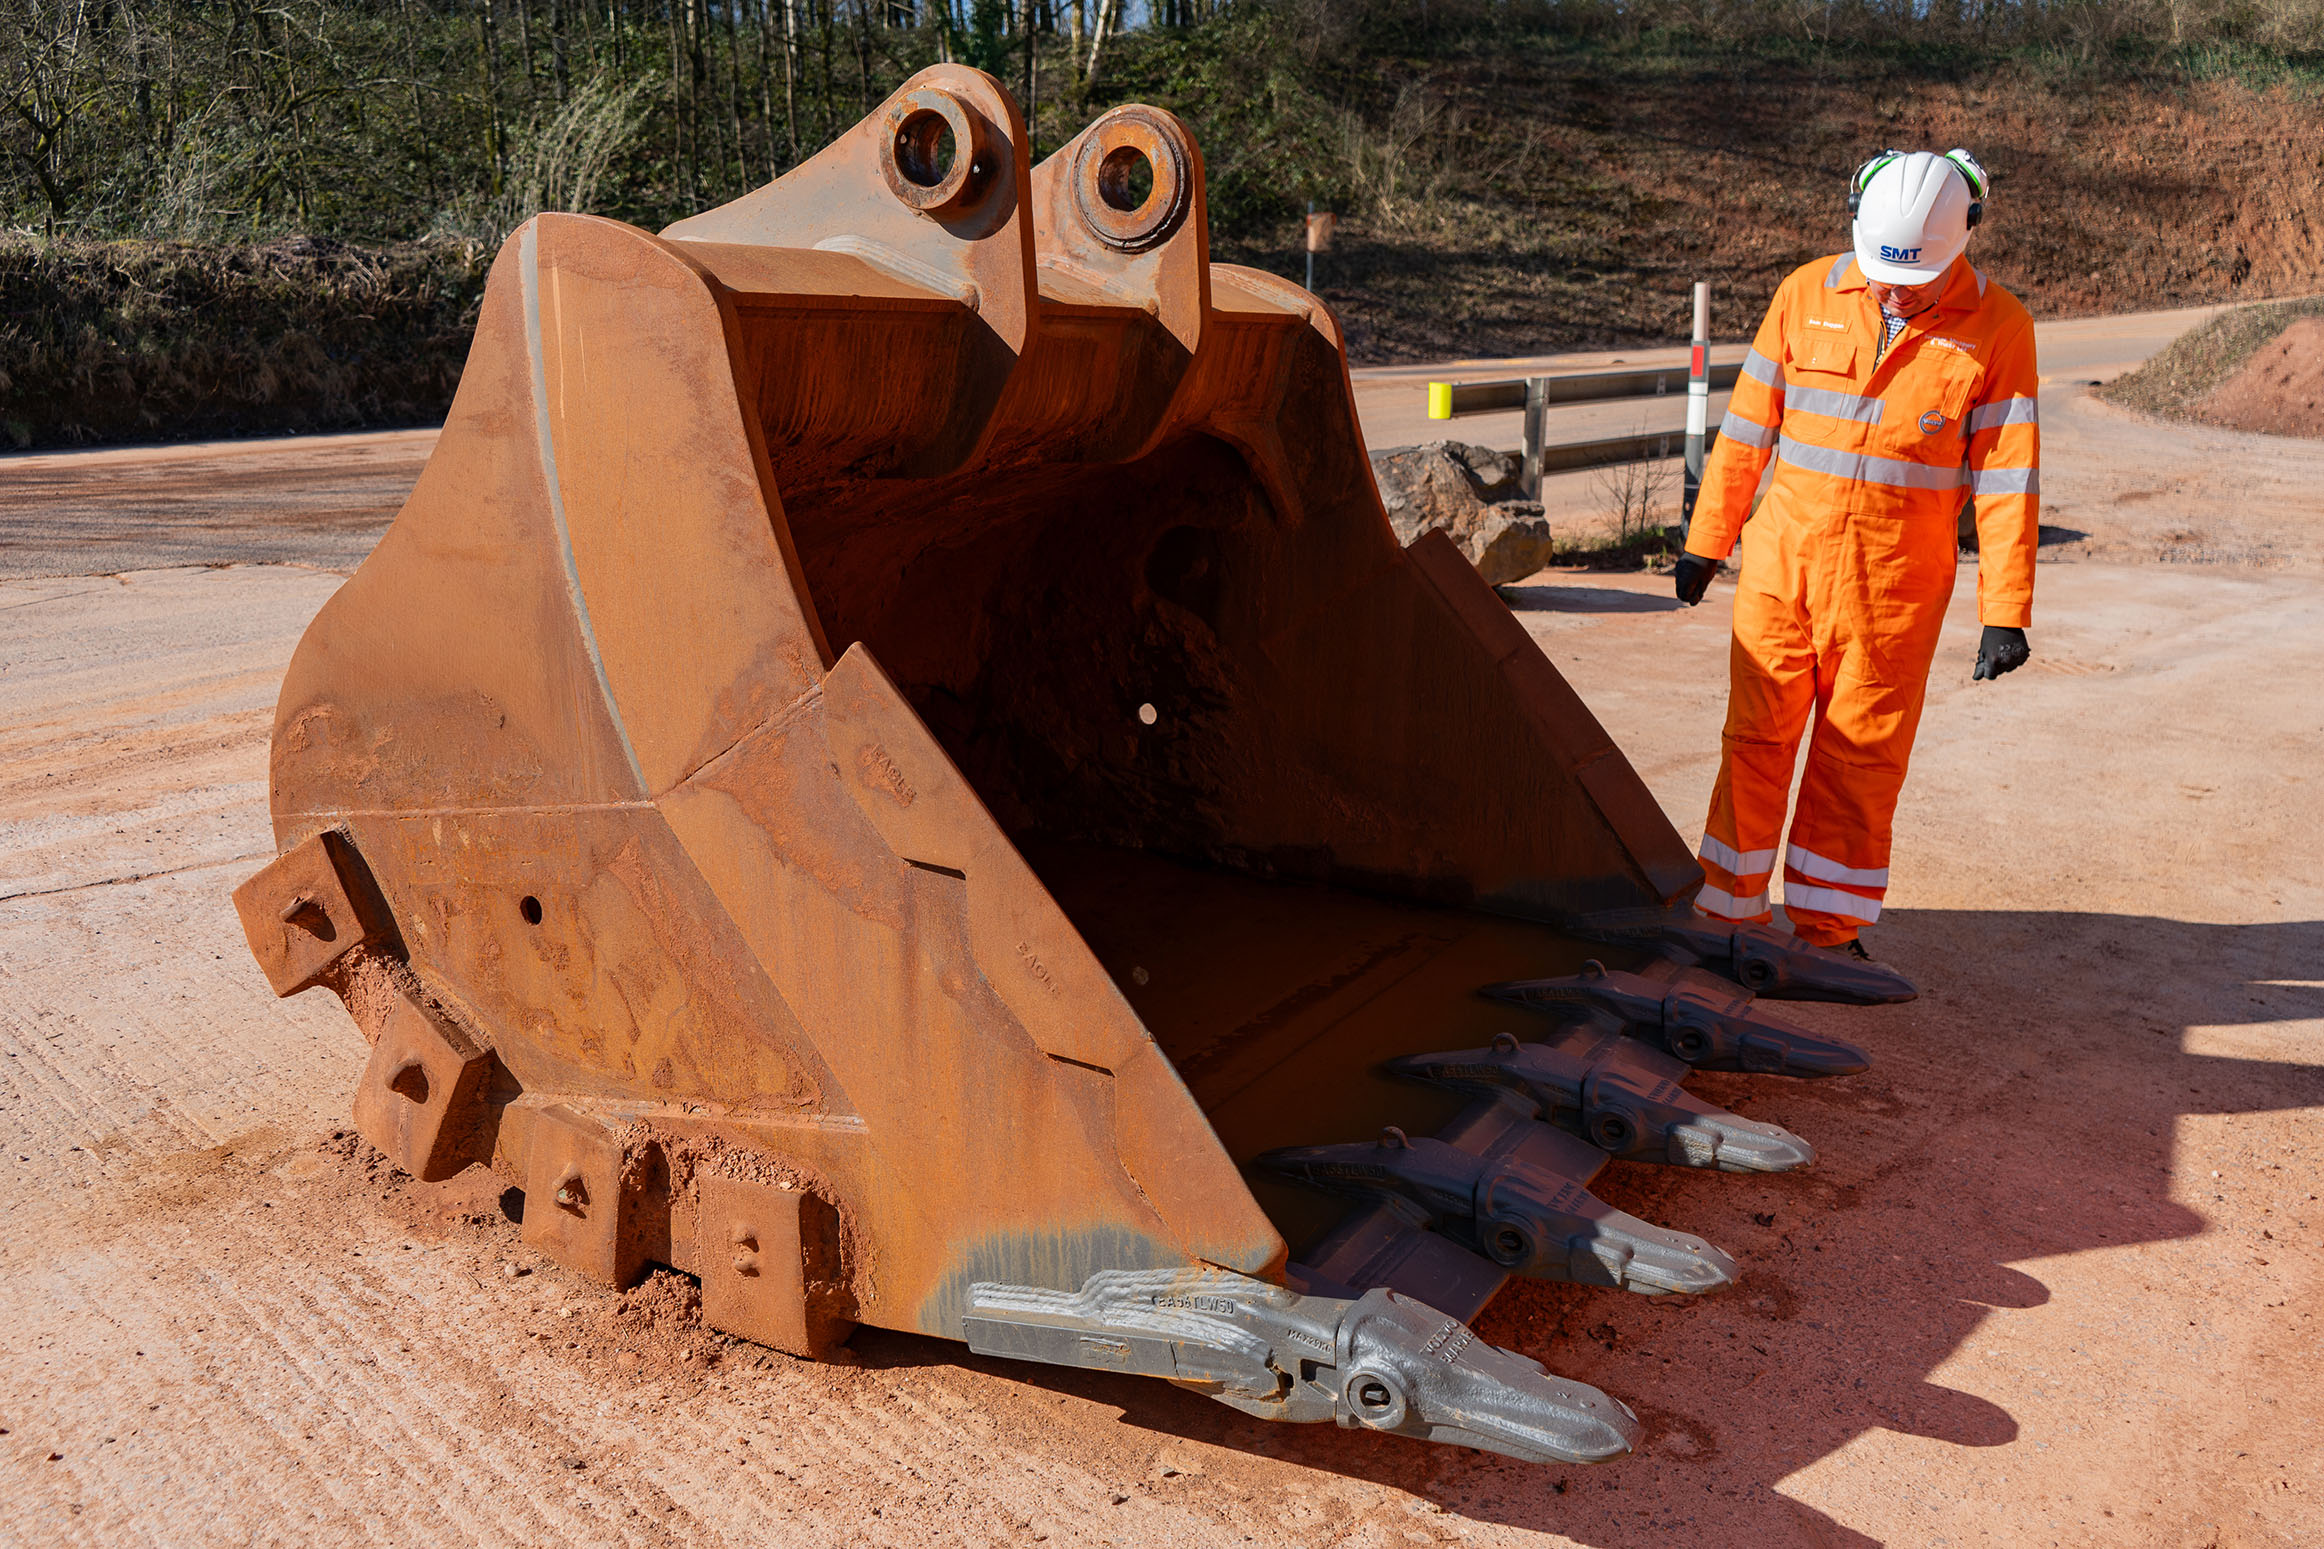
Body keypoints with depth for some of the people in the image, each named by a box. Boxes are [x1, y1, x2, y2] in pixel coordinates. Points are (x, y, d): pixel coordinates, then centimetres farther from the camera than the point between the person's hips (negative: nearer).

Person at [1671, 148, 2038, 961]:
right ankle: (1726, 910, 17)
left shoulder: (1996, 327, -3)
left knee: (1861, 758, 6)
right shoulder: (1807, 294, 1)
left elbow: (2007, 475, -4)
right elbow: (1748, 427, 7)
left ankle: (1828, 930, 21)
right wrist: (1706, 541, 10)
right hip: (1783, 561, 1)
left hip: (1895, 587, -1)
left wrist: (2005, 611, -7)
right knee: (1756, 740, 4)